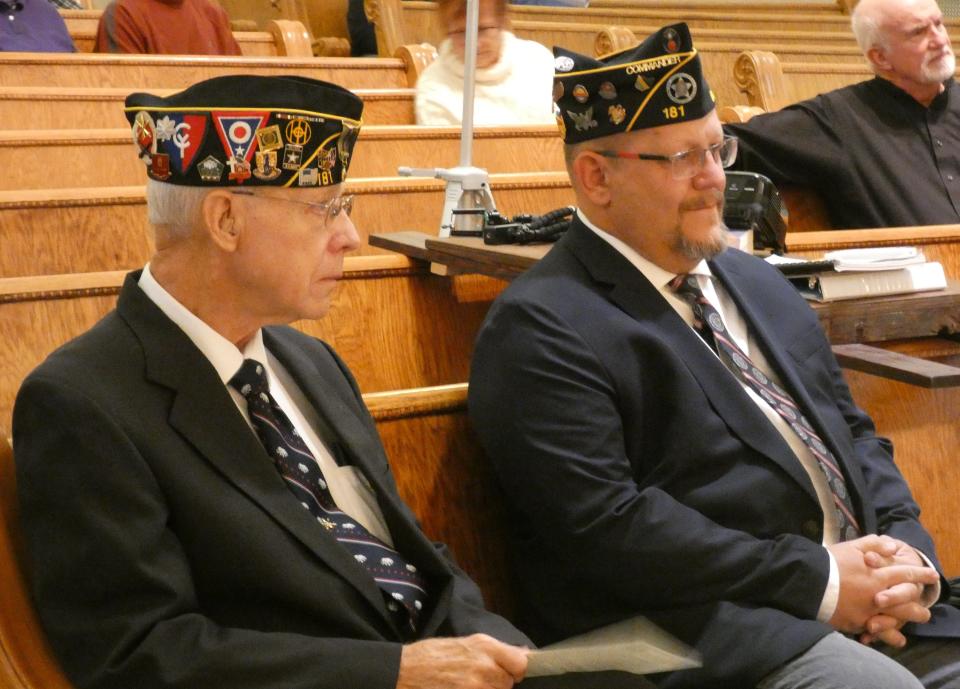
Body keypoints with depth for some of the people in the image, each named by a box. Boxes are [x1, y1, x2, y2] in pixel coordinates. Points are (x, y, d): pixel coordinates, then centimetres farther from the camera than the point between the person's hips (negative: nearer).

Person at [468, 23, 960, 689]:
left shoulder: (759, 284, 19)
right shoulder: (540, 326, -6)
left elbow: (853, 433, 21)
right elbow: (604, 525, -15)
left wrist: (907, 551, 1)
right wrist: (817, 580, -15)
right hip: (706, 622, -8)